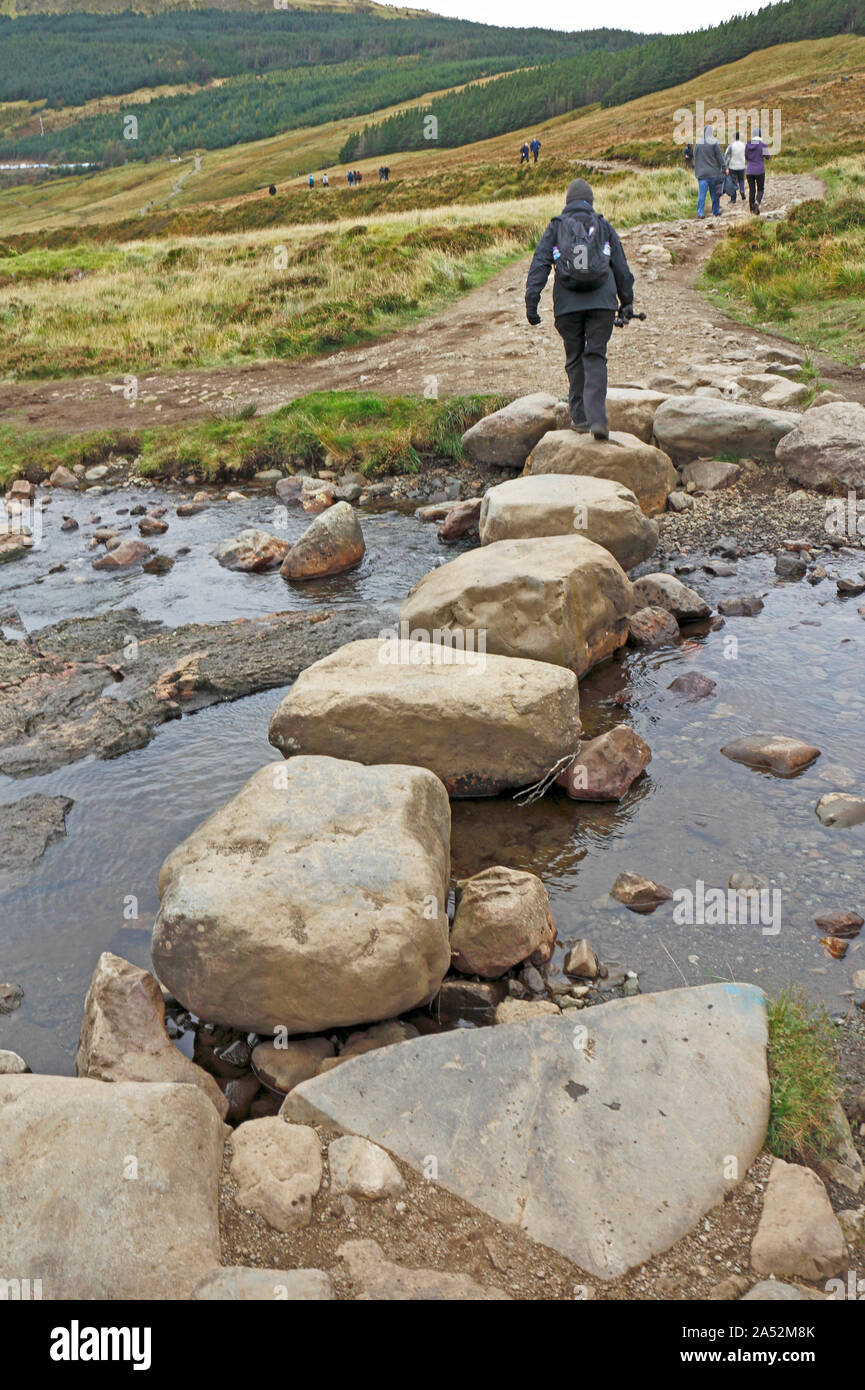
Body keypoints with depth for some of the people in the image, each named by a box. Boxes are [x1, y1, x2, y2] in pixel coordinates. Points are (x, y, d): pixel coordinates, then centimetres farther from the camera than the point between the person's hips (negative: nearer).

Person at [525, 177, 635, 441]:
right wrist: (627, 301, 22)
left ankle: (580, 418, 16)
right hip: (602, 301, 0)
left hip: (568, 304, 0)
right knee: (595, 358, 0)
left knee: (575, 359, 12)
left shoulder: (555, 227, 9)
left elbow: (539, 265, 0)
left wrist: (531, 303, -3)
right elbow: (621, 266, 13)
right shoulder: (603, 226, 12)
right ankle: (597, 418, -16)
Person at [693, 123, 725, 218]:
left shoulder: (698, 144, 2)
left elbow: (695, 158, 9)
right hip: (713, 172, -2)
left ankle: (700, 212, -11)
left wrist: (697, 172, 17)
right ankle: (716, 211, 20)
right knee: (715, 192, 11)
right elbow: (720, 157, -8)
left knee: (701, 193, -1)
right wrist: (724, 168, -1)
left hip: (702, 172, 2)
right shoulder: (714, 143, -8)